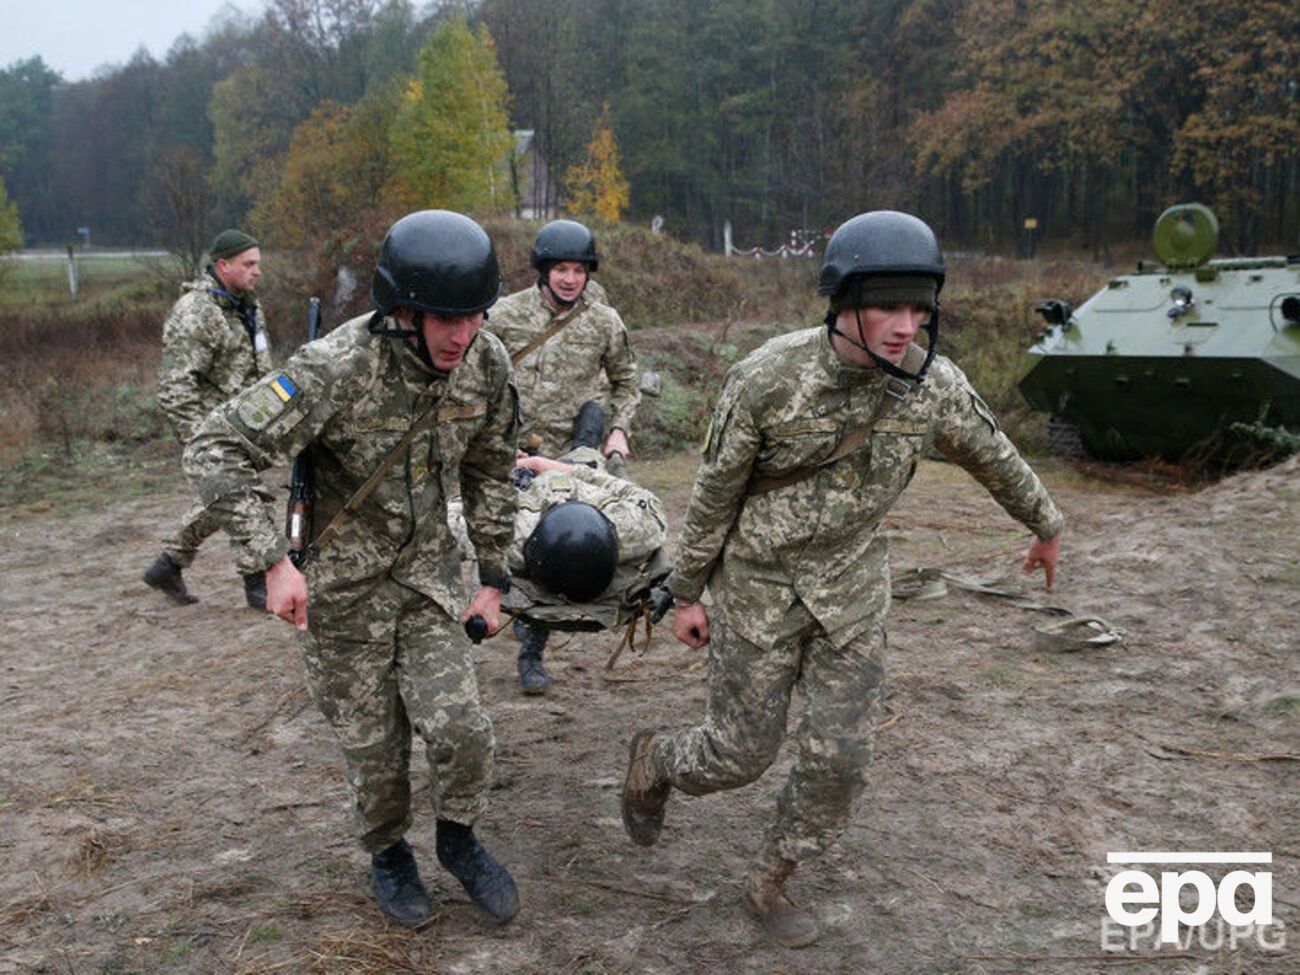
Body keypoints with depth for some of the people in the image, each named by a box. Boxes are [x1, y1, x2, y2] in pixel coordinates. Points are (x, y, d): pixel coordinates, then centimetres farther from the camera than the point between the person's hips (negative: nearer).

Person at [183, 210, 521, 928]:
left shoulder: (487, 363, -10)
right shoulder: (337, 367, -27)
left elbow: (490, 471, 7)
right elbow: (213, 454, -25)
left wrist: (493, 576, 9)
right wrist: (273, 560, -30)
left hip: (427, 571, 3)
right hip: (340, 584, -3)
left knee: (460, 728, -6)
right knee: (372, 742, 8)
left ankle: (458, 841, 25)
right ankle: (388, 855, 38)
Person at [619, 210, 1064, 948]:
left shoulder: (934, 384, -13)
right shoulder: (769, 378, -23)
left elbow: (997, 458, 8)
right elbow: (714, 492, -10)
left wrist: (1047, 526, 24)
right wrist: (688, 594, -2)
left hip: (851, 589, 3)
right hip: (759, 585, -3)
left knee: (841, 756, 3)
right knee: (741, 752, 5)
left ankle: (771, 884, 27)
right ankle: (654, 760, 40)